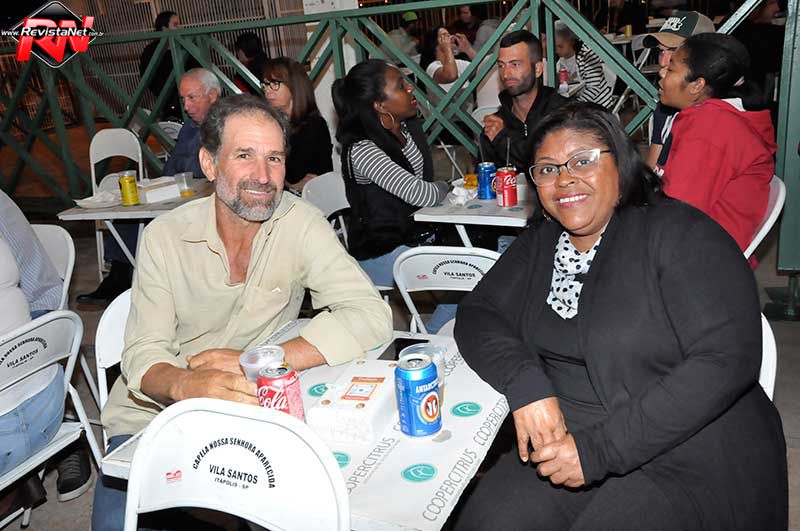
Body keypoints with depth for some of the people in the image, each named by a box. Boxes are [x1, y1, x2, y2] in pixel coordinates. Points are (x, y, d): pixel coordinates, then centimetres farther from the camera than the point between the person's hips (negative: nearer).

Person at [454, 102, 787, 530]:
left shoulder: (680, 233, -9)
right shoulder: (539, 243, 10)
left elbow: (727, 359, -18)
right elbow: (477, 314, 5)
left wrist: (600, 449, -22)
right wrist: (526, 386, -17)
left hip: (691, 461, -4)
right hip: (567, 441, 4)